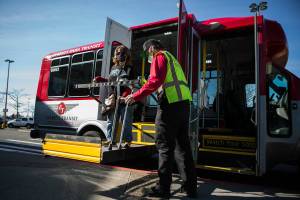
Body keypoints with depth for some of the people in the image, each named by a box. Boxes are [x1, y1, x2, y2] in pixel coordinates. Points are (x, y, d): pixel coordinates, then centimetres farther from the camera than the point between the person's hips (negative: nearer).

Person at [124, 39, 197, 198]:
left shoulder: (159, 56, 2)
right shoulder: (171, 58, 30)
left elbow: (156, 80, -14)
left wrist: (136, 96, -12)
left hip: (171, 104, -9)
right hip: (183, 103, 9)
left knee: (164, 146, -2)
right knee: (182, 145, 11)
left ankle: (163, 188, 5)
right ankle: (190, 186, 17)